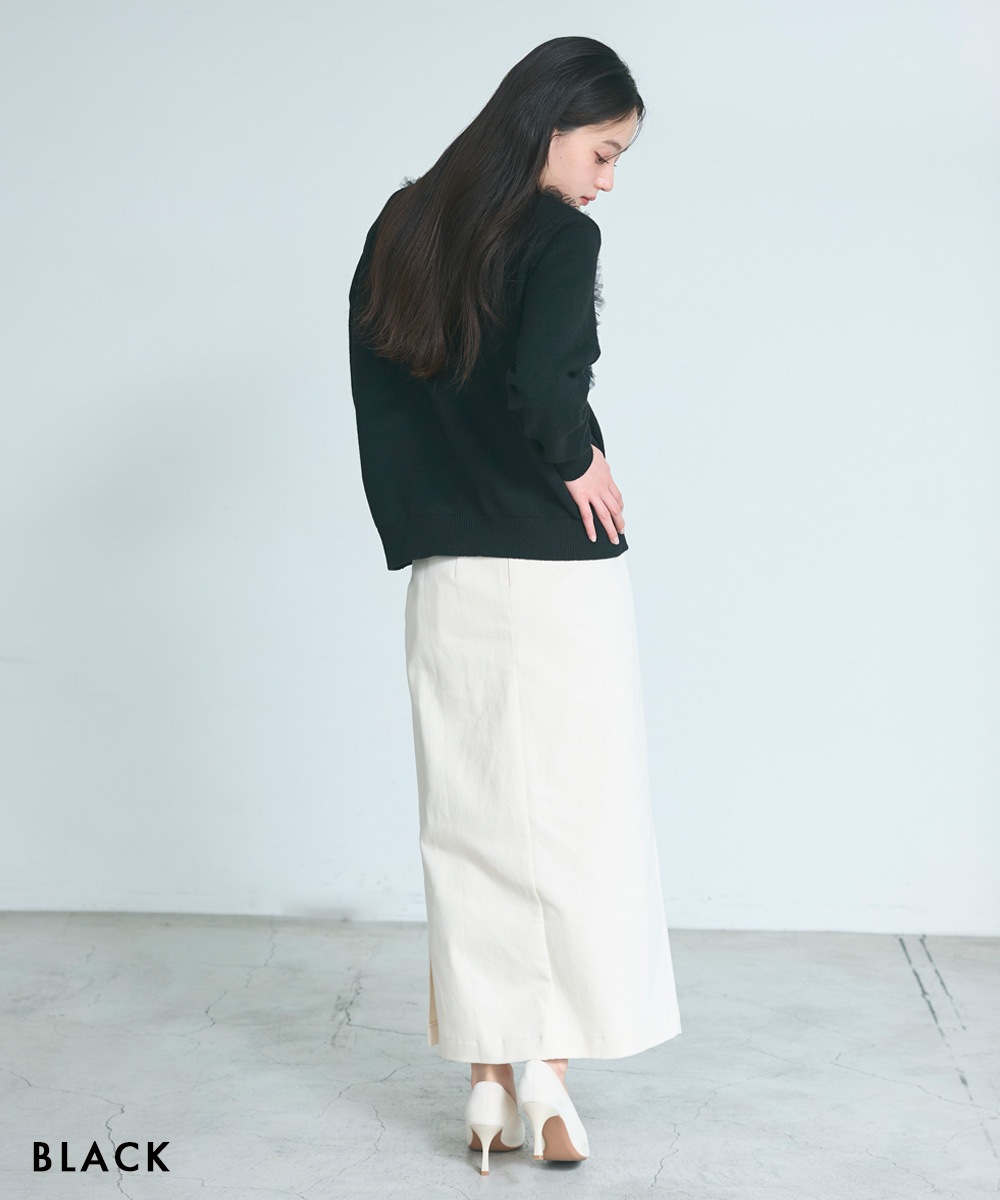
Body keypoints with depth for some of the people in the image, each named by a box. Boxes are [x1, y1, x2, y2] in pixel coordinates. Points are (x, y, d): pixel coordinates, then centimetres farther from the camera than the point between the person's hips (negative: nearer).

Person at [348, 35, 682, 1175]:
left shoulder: (401, 230, 9)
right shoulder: (561, 238, -11)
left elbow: (377, 393, 8)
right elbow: (540, 385, -26)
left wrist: (419, 533, 11)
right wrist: (579, 463, -7)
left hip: (443, 578, 6)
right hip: (557, 571, -6)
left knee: (469, 823, 10)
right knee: (573, 820, 7)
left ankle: (488, 1077, 16)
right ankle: (549, 1067, 10)